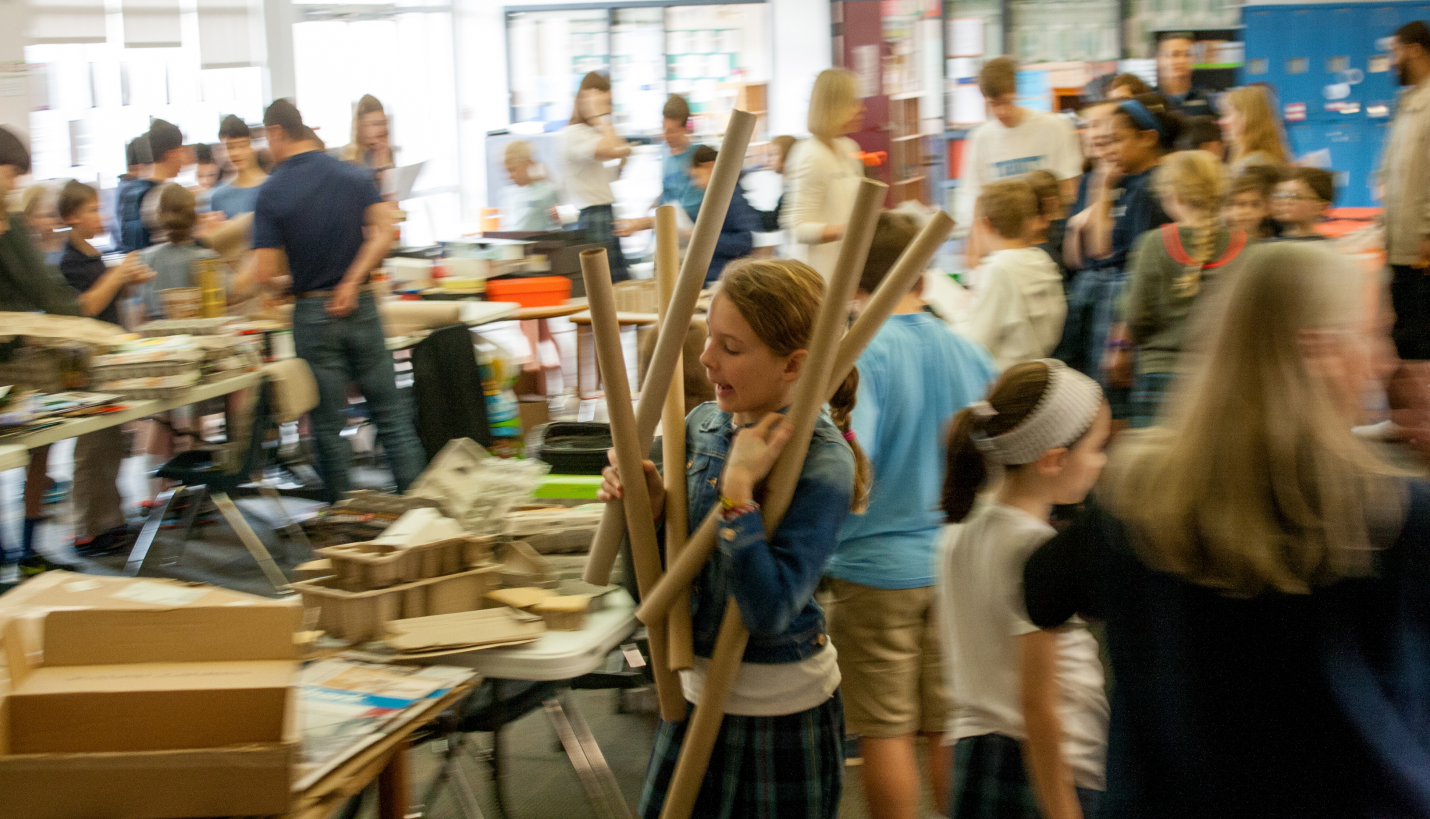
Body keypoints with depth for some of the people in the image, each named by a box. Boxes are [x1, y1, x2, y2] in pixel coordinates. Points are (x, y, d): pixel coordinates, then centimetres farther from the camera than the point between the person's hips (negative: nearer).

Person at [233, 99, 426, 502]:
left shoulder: (272, 192, -7)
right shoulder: (354, 176, 3)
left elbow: (265, 271, -11)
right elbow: (384, 231, -8)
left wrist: (229, 290, 5)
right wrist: (352, 282, -7)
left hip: (313, 313, -2)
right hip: (359, 305, 3)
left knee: (328, 423, 6)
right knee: (390, 412, 8)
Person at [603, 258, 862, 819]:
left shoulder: (823, 463, -21)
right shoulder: (703, 425, -2)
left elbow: (769, 610, -29)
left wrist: (739, 488, -28)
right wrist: (649, 505, -11)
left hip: (780, 706, -6)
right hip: (695, 689, 6)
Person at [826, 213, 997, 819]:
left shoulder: (860, 356, -14)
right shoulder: (970, 353, 3)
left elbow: (850, 462, -29)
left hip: (876, 568, -5)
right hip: (957, 563, 5)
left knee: (885, 729, 5)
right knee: (949, 726, 13)